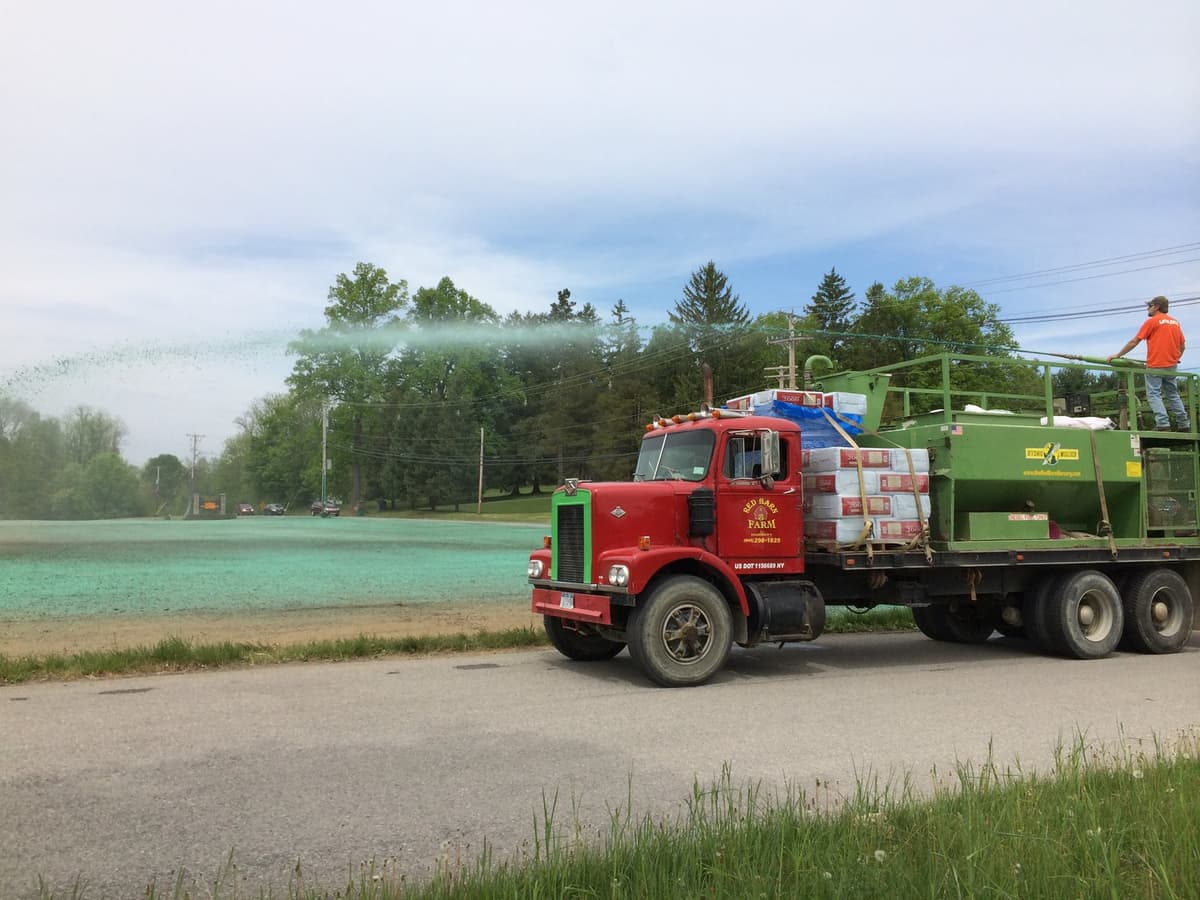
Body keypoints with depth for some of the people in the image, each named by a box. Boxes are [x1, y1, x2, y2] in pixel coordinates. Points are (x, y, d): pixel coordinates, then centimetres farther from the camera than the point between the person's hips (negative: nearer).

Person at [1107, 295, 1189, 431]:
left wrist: (1117, 355, -1)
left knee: (1154, 395, -4)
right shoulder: (1175, 322, 12)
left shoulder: (1152, 321, -5)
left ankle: (1163, 424, -16)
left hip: (1155, 366, -6)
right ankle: (1184, 424, 11)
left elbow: (1134, 342, -6)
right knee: (1173, 395, 14)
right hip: (1171, 367, 6)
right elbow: (1182, 346, 14)